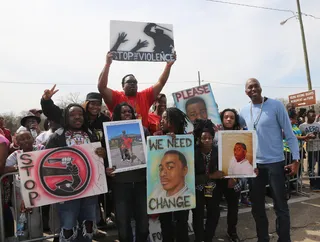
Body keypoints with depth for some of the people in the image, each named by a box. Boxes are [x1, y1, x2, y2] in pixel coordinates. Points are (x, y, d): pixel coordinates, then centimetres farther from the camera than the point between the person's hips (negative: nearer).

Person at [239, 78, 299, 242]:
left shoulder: (276, 105, -7)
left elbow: (289, 134, -7)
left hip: (275, 162, -4)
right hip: (254, 164, 5)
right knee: (257, 206, 14)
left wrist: (296, 159, -11)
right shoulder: (244, 111, 5)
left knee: (280, 206, 5)